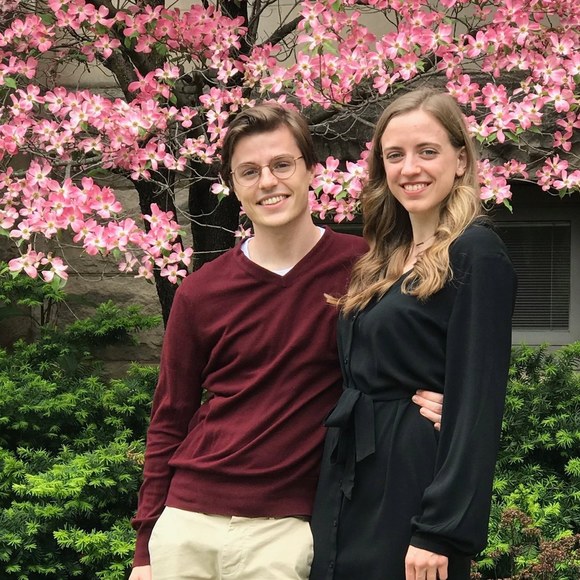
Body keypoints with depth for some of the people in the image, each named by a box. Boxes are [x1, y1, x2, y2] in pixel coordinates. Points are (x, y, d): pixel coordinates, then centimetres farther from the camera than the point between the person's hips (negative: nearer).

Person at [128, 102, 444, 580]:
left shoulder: (362, 266, -3)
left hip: (285, 529, -2)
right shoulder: (200, 294, 3)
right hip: (187, 523, 2)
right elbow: (168, 423, 9)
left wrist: (426, 395, -14)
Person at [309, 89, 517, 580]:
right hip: (348, 487, 8)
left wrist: (442, 531, -20)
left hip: (416, 484, -7)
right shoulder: (382, 261, 14)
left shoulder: (475, 254, -9)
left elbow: (476, 402, -16)